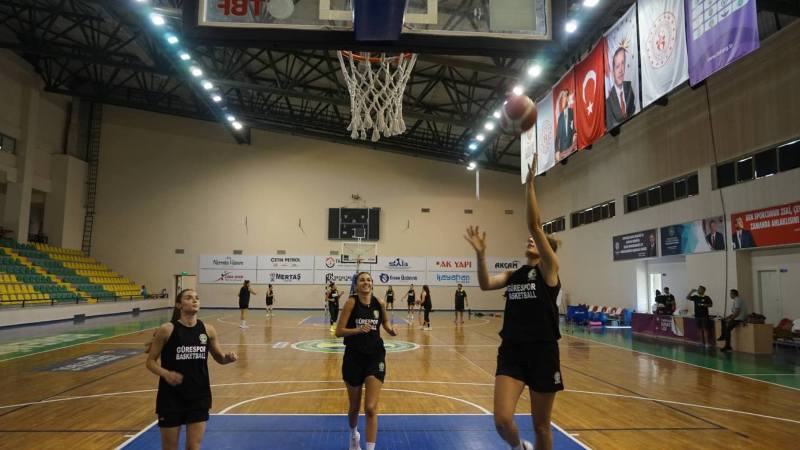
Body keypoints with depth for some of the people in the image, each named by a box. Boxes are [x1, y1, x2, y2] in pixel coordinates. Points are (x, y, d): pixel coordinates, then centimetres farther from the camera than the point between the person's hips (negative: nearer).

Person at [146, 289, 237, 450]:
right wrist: (165, 374, -23)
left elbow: (219, 357, 10)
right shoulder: (167, 330, -12)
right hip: (171, 397, -2)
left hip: (199, 396, 2)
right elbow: (150, 361, -5)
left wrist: (228, 358, -12)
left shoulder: (208, 330, -3)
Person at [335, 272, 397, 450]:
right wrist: (358, 329, -29)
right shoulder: (351, 302, -11)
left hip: (375, 357, 1)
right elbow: (339, 331, -13)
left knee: (371, 408, -10)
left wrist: (390, 329, -4)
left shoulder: (379, 303, -3)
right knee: (354, 407, 15)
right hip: (354, 357, -1)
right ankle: (353, 435, 47)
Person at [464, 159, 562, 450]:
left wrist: (529, 182, -15)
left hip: (542, 352, -3)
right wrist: (480, 253, -15)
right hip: (511, 351, 3)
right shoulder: (513, 275, 13)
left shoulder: (549, 269, -2)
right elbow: (486, 285, -4)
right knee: (502, 421, -9)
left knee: (541, 424, 10)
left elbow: (535, 224, -13)